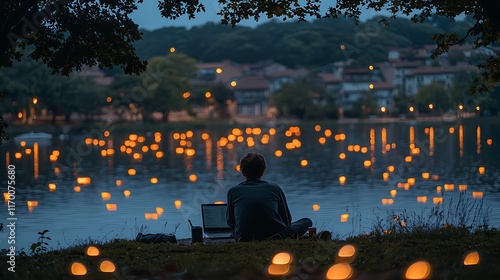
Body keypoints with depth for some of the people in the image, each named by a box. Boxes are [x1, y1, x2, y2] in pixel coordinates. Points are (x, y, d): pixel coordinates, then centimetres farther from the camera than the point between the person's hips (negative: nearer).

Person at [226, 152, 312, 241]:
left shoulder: (233, 191, 7)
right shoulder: (275, 188, 7)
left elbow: (231, 222, 18)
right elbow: (287, 220, 16)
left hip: (244, 240, 1)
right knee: (307, 222, 22)